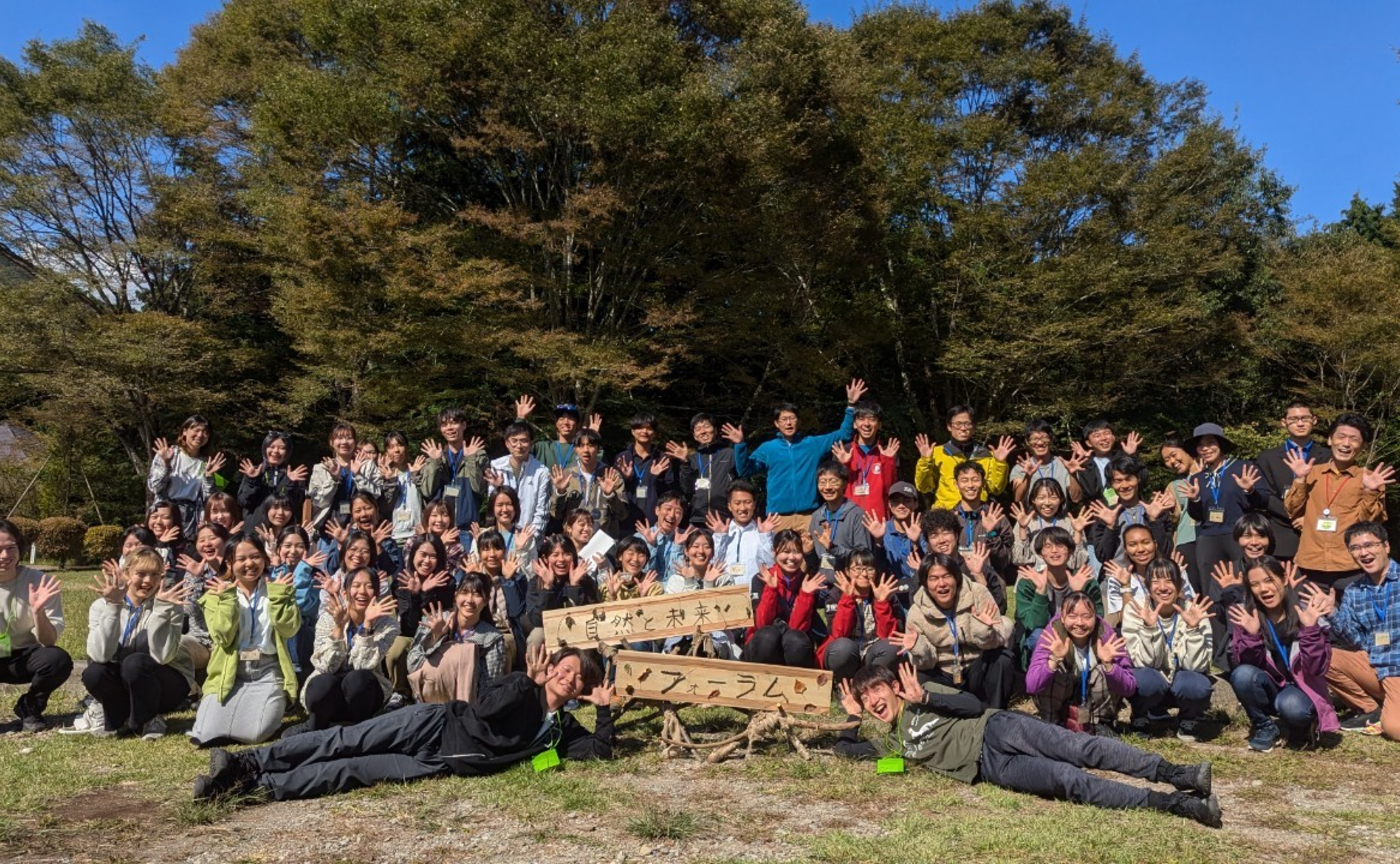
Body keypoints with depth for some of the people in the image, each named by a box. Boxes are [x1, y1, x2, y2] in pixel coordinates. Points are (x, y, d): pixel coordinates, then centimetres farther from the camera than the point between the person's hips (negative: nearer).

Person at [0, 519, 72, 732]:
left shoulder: (40, 583, -16)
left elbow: (48, 641, -17)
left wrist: (38, 611, -36)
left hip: (25, 657, 0)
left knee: (59, 660, -32)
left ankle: (29, 708, -2)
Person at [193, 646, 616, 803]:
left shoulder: (562, 729, 13)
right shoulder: (521, 685, 2)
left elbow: (600, 751, 5)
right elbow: (482, 707, -14)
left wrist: (604, 710, -4)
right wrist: (531, 679, -16)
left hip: (447, 763, 2)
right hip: (437, 723, -2)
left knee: (354, 771, -10)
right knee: (347, 741, -13)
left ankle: (257, 786, -13)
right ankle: (245, 762, -8)